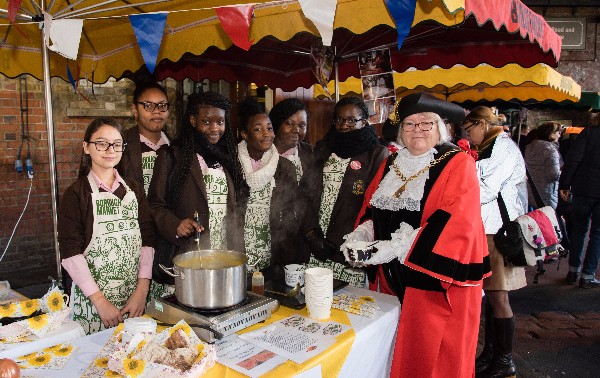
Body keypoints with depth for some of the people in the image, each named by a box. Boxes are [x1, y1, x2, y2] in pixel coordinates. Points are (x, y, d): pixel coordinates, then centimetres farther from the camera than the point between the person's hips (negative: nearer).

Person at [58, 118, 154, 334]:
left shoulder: (133, 189, 7)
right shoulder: (76, 194, -4)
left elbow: (147, 240, 2)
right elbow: (70, 253, -10)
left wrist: (142, 290, -7)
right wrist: (100, 301, -14)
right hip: (92, 300, -3)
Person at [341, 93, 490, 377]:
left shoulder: (458, 164, -7)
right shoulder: (391, 164, 11)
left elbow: (455, 221, -19)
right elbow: (371, 208, 12)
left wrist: (396, 248, -25)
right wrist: (359, 235, -10)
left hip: (438, 278, -5)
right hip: (393, 276, 5)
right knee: (396, 350, 14)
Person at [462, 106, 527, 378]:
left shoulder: (503, 146, -9)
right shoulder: (489, 149, 20)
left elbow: (486, 190, -18)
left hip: (499, 231, -9)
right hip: (486, 229, 9)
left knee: (498, 297, -2)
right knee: (490, 295, 13)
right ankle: (490, 354, 24)